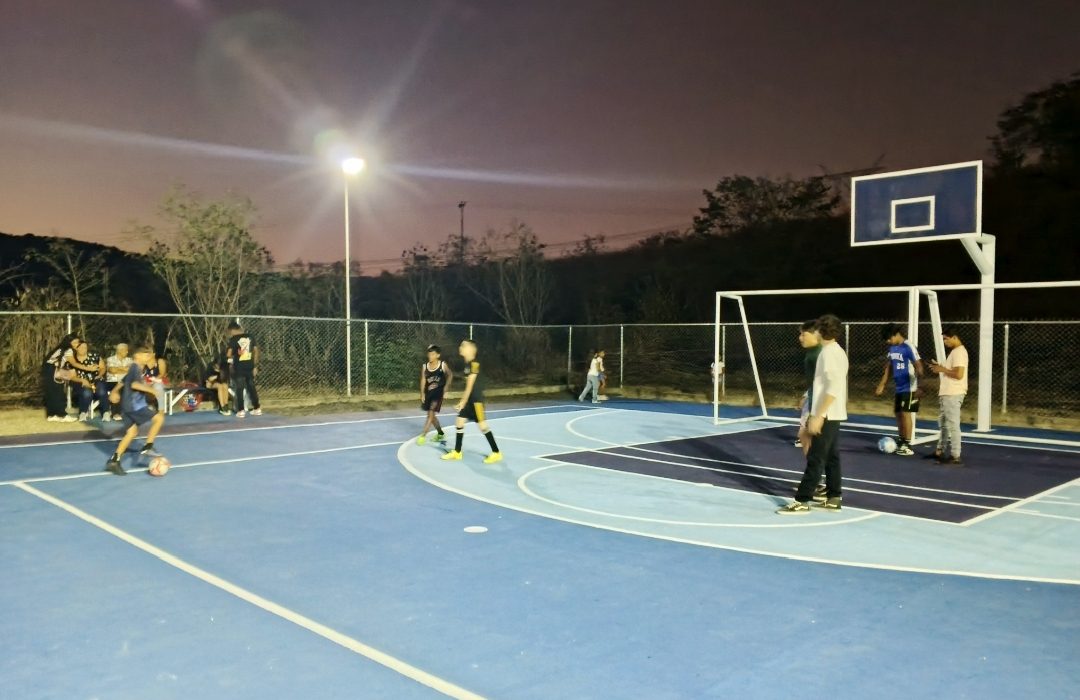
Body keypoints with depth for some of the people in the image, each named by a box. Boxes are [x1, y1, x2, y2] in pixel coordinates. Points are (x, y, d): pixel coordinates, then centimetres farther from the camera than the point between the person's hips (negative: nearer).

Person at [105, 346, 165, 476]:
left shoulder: (134, 369, 19)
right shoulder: (136, 368, -12)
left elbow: (123, 381, 33)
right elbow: (134, 384, -28)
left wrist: (114, 391, 45)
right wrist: (151, 390, -29)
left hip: (128, 406, 10)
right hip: (134, 406, -10)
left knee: (132, 432, 14)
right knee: (159, 418, -10)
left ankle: (114, 460, 13)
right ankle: (147, 448, -7)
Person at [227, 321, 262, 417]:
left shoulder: (233, 339, -6)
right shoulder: (250, 337, 7)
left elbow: (229, 354, -12)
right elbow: (256, 351, 7)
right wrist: (255, 366, 12)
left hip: (239, 368, -4)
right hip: (250, 367, 4)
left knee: (239, 389, 2)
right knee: (251, 388, 14)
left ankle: (241, 411, 0)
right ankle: (257, 409, 17)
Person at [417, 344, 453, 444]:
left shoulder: (443, 365, -8)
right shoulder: (424, 366, -3)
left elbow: (450, 375, 7)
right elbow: (423, 380, -2)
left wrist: (446, 385, -4)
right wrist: (422, 394, -8)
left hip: (438, 392, -4)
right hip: (428, 392, 4)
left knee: (431, 413, -13)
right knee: (432, 415, 14)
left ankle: (423, 435, -13)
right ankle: (440, 434, 32)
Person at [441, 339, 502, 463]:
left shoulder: (474, 364, -17)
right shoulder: (467, 364, 11)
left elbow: (470, 385, -18)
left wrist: (463, 401, -15)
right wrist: (462, 400, 17)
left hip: (476, 399, -9)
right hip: (469, 399, 9)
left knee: (482, 426, -7)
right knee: (459, 423, 10)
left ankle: (496, 453, 1)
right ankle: (457, 452, 19)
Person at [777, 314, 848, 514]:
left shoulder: (829, 352, -16)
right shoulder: (838, 351, 12)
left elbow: (834, 389, -24)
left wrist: (818, 415, -25)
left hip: (827, 415, -10)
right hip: (834, 414, 10)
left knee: (815, 459, -7)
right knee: (831, 457, 12)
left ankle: (802, 501, -5)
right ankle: (834, 498, 17)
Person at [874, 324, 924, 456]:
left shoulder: (908, 348, -16)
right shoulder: (892, 348, 8)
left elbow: (918, 367, -19)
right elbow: (888, 367, 17)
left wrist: (918, 386, -24)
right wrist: (882, 385, 15)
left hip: (909, 388, -8)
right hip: (899, 387, 8)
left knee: (906, 413, -8)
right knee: (898, 414, 11)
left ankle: (907, 445, -3)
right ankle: (900, 442, 21)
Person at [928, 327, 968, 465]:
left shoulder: (959, 352, -16)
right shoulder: (955, 351, 16)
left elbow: (958, 374, -23)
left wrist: (942, 369, -13)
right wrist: (940, 367, 10)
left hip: (953, 395, -11)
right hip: (948, 393, 11)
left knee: (953, 425, -7)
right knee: (943, 422, 18)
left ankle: (955, 457, -4)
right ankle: (940, 451, 28)